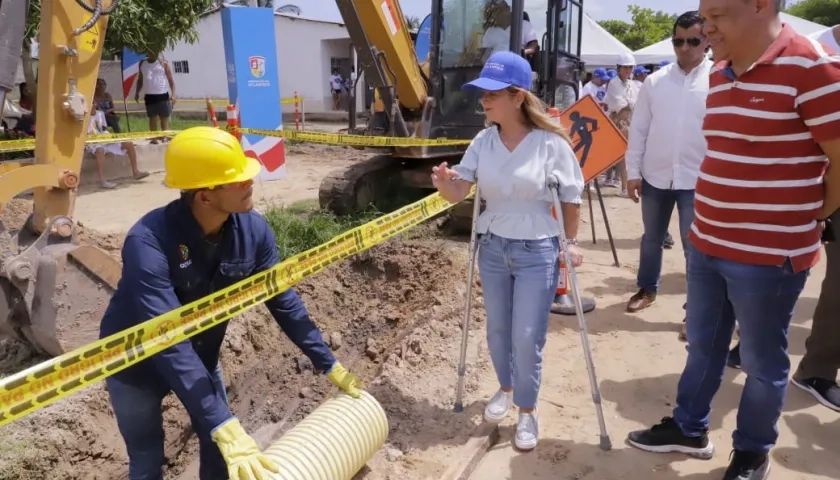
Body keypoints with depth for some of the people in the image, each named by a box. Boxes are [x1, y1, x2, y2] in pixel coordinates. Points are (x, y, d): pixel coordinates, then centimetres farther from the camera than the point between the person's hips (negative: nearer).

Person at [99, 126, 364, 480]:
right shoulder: (149, 242, -38)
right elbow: (168, 342, -42)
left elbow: (283, 301, -12)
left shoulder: (252, 229, -22)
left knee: (218, 446, 13)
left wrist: (330, 366, -10)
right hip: (137, 365, -4)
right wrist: (224, 427, -46)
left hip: (201, 357, 4)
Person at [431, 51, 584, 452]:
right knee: (497, 331, 16)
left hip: (537, 251, -4)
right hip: (492, 247, 4)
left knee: (527, 337, 0)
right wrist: (444, 183, -28)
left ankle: (527, 411, 24)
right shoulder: (483, 142, -3)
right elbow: (459, 192, -7)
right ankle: (506, 389, 43)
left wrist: (570, 242, -1)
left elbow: (571, 198, -3)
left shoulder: (551, 143, -13)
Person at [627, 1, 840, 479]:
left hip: (769, 254, -7)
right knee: (703, 347, 20)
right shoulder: (719, 76, 7)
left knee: (762, 363, 13)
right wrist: (712, 226, 11)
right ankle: (689, 428, 40)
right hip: (707, 246, 7)